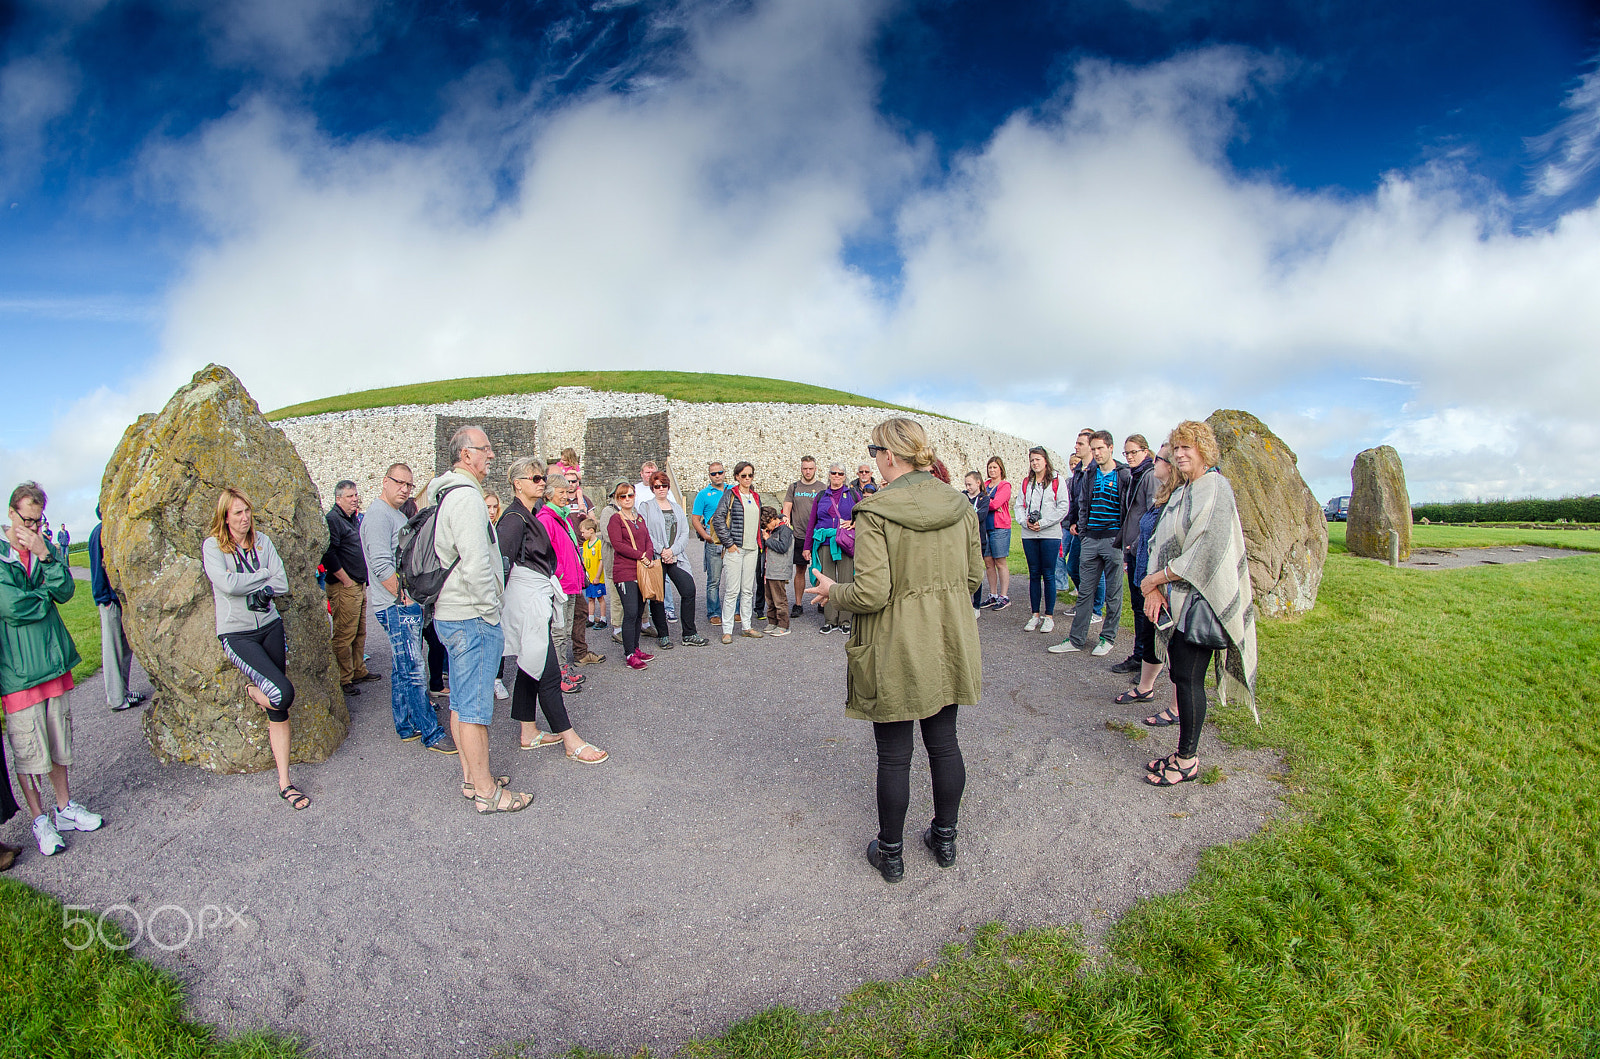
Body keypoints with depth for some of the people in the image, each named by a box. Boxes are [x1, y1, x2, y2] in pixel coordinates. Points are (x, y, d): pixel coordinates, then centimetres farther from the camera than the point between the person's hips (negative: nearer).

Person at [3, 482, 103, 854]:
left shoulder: (48, 550, 7)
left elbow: (65, 592, -5)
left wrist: (45, 555, -16)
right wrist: (45, 596, 0)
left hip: (54, 660, 5)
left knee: (60, 742, 14)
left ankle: (64, 808, 27)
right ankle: (40, 820, 17)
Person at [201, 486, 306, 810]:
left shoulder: (262, 541, 6)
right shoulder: (212, 546, -5)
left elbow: (283, 583, -1)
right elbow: (227, 583, -20)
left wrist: (248, 587, -12)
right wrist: (263, 574, -6)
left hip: (269, 625, 4)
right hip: (236, 634, -4)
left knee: (279, 709, 3)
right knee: (283, 693, -21)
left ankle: (284, 783, 11)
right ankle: (253, 693, 17)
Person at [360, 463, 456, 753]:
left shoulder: (398, 516, 18)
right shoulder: (378, 516, -13)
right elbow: (382, 567, -21)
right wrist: (407, 598, -17)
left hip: (409, 607, 10)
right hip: (396, 608, -10)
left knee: (402, 671, 15)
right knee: (413, 672, -6)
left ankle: (406, 727, 24)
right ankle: (432, 733, -1)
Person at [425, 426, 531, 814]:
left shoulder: (445, 494, 15)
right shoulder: (466, 497, -18)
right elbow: (475, 565, -26)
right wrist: (491, 611, -15)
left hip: (449, 614, 11)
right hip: (472, 618, -11)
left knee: (461, 702, 17)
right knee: (476, 708, -2)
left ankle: (471, 776, 30)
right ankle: (487, 792, 8)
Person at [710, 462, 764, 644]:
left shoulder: (756, 497, 15)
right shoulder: (730, 495, -4)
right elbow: (717, 520, -10)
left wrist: (759, 544, 17)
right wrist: (729, 543, -12)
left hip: (751, 549, 6)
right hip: (734, 549, -6)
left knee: (748, 589, 10)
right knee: (732, 590, -6)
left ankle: (747, 626, 18)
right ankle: (727, 630, 0)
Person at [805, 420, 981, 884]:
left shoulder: (875, 511, -19)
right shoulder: (960, 505, 0)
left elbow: (871, 593, -21)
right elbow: (974, 577, 8)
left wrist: (832, 591, -2)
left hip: (896, 652, -5)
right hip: (949, 647, 6)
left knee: (894, 756, 9)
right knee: (944, 744, 19)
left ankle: (891, 853, 25)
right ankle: (945, 839, 35)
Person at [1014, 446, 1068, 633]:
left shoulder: (1056, 480, 0)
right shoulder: (1026, 482, 14)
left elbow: (1063, 508, -6)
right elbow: (1019, 506, 12)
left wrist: (1042, 523, -12)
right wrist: (1025, 521, -8)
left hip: (1050, 534, -4)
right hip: (1029, 534, 4)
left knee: (1048, 575, 0)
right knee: (1034, 574, 8)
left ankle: (1049, 616, 8)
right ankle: (1035, 615, 15)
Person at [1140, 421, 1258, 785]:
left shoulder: (1216, 488, -11)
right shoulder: (1181, 492, 15)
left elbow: (1209, 548, -20)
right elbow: (1161, 543, 10)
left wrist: (1156, 577, -13)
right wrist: (1153, 588, -5)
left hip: (1200, 599, -8)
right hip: (1176, 599, 8)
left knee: (1187, 677, -3)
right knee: (1179, 674, 11)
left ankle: (1188, 760, 9)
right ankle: (1184, 750, 21)